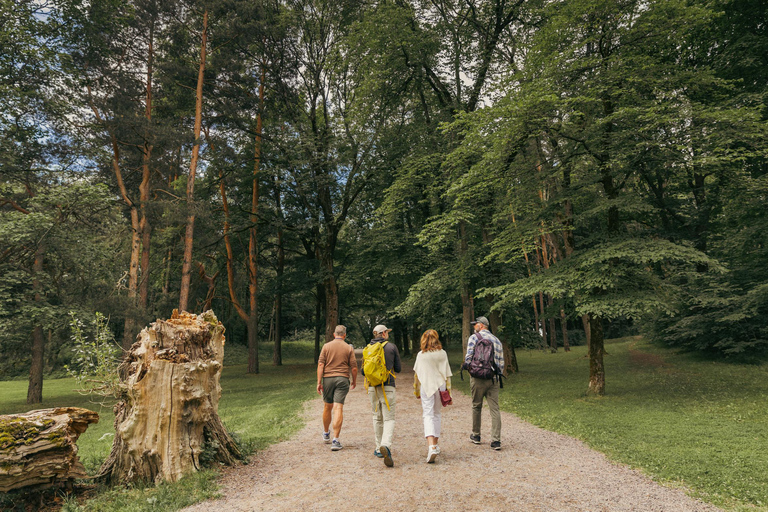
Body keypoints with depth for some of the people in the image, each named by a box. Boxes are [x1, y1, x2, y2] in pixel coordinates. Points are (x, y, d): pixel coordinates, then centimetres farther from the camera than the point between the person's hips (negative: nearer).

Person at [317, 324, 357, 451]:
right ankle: (335, 440, -10)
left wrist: (319, 382, -4)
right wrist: (354, 381, 15)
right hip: (342, 379, -1)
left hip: (328, 378, 1)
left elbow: (321, 364, -4)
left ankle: (326, 434, 35)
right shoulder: (349, 348, 2)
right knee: (338, 408, -5)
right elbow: (354, 367, 1)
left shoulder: (326, 346, 2)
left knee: (327, 407, 17)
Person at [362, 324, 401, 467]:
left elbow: (363, 371, 8)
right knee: (389, 419, -2)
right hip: (387, 387, -3)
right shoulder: (392, 347, 0)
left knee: (377, 418, 17)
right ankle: (386, 446, -24)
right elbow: (398, 369, 5)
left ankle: (379, 448, 23)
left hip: (372, 387, 3)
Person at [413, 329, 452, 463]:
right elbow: (447, 373, 3)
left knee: (428, 415, -4)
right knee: (437, 415, 17)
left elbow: (417, 374, 2)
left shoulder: (421, 355, -3)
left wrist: (417, 391, 13)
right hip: (440, 386, 2)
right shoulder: (442, 354, 1)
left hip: (426, 386, -2)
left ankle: (431, 446, -22)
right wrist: (448, 390, 10)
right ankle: (435, 445, 26)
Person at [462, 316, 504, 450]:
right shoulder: (497, 340, 13)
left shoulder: (474, 338, -3)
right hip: (494, 379, 4)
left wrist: (465, 365, 8)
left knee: (476, 406, 11)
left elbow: (469, 357, -12)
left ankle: (476, 435, 24)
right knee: (494, 409, 2)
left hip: (478, 378, -4)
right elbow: (501, 363, 12)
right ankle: (496, 440, -2)